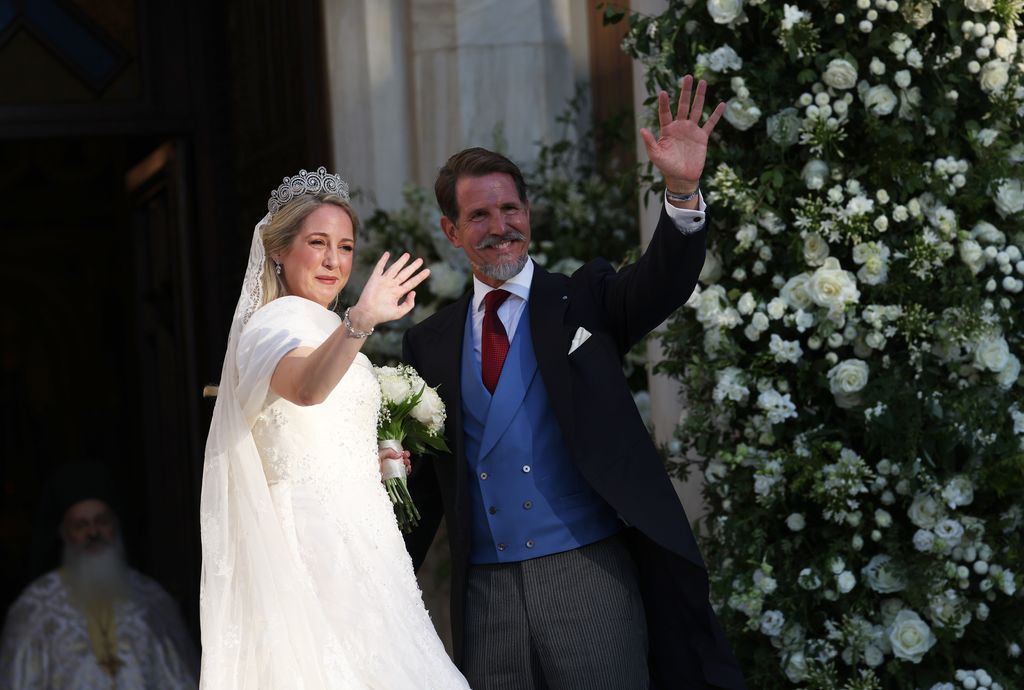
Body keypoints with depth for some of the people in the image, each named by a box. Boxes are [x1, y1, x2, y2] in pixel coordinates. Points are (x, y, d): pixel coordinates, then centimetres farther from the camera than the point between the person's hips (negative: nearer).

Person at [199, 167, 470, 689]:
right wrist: (360, 320, -52)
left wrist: (370, 465, 17)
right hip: (322, 544, -9)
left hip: (353, 543, 9)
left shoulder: (314, 329, 20)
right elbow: (306, 388, -37)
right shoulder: (276, 323, -10)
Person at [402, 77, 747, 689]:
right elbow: (422, 479, 13)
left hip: (589, 574, -2)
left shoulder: (586, 301, 5)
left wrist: (683, 191, -33)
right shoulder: (430, 344, 11)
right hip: (486, 589, 3)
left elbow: (663, 282, -15)